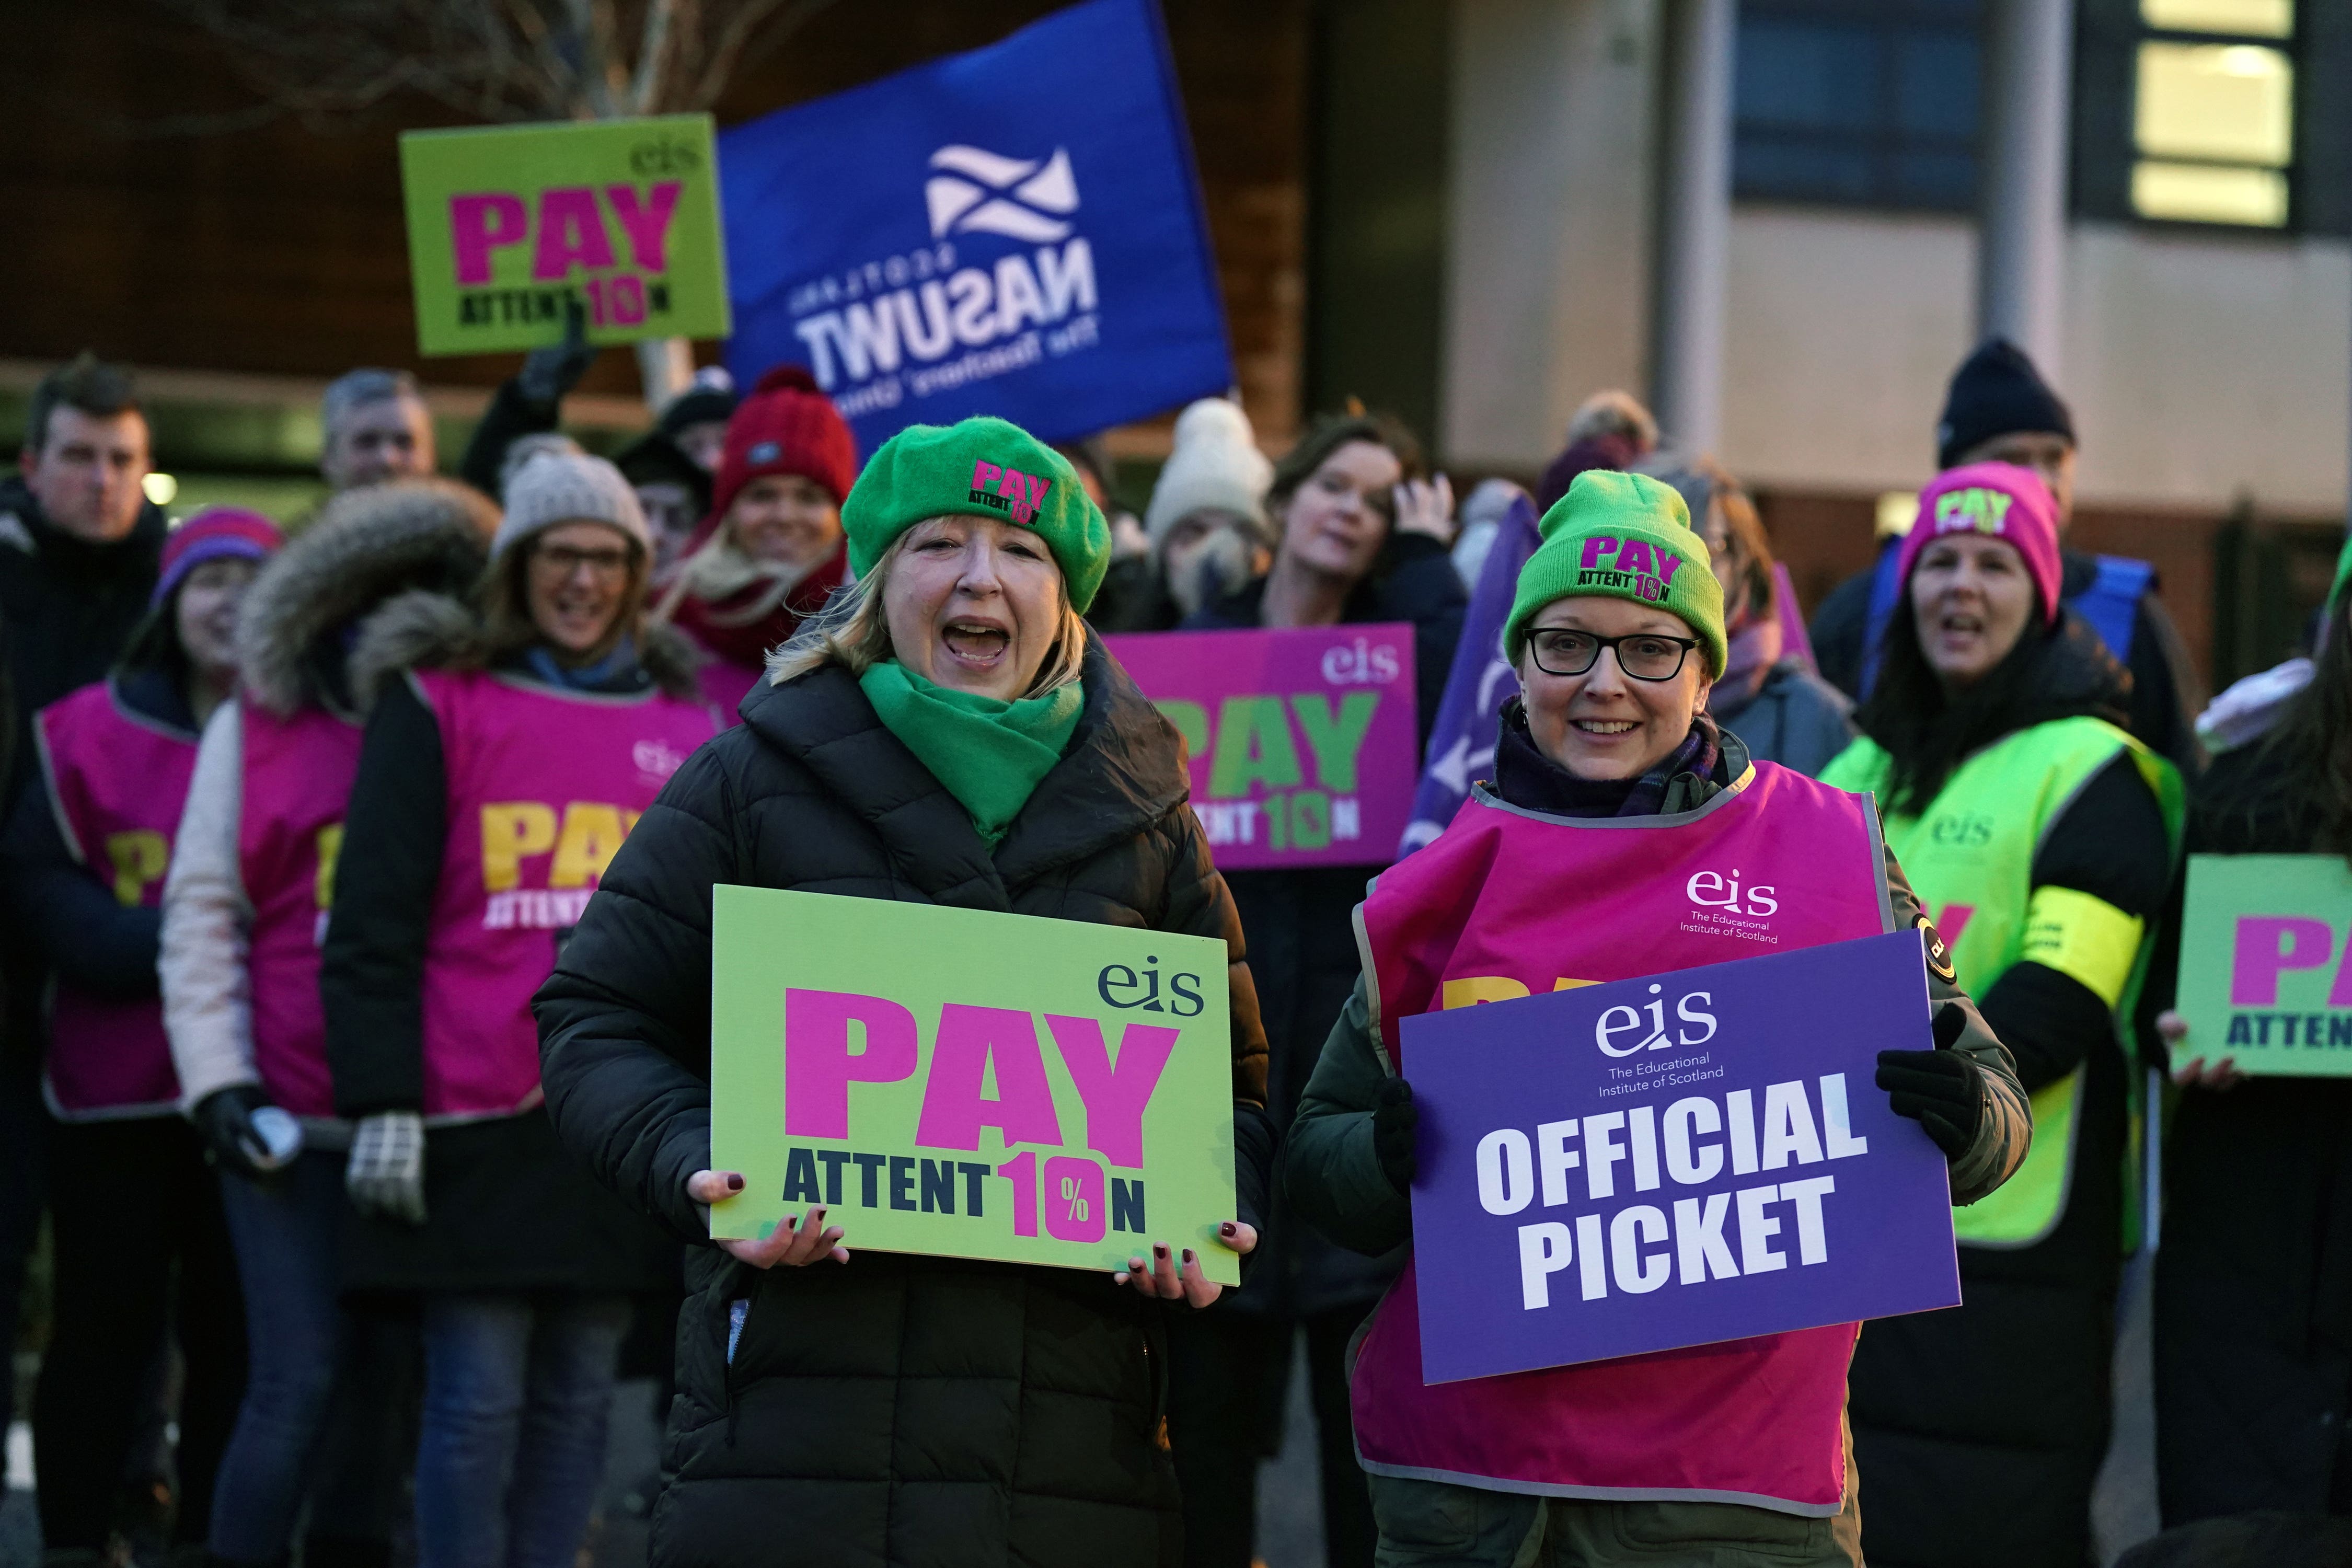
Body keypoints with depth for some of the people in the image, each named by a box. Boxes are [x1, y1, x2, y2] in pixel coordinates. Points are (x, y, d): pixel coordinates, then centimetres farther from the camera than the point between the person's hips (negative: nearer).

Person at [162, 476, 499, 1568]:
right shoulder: (256, 729, 5)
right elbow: (202, 914, 5)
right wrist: (216, 1080, -3)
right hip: (293, 1124, -2)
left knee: (388, 1378, 8)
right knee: (300, 1380, -7)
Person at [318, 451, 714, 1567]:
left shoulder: (688, 723, 13)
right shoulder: (434, 707, 3)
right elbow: (371, 921, -1)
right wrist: (380, 1101, -8)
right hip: (476, 1126, -3)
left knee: (579, 1395, 6)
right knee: (476, 1400, -5)